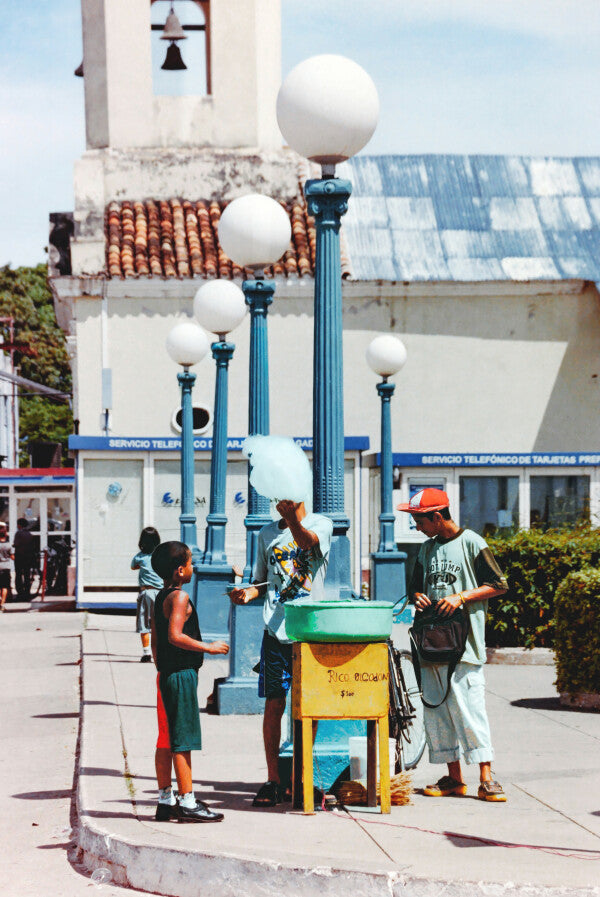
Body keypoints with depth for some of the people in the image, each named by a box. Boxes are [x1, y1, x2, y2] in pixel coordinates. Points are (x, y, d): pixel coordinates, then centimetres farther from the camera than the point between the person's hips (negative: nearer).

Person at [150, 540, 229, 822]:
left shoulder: (160, 598, 15)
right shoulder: (179, 597, -14)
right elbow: (175, 635, -24)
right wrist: (208, 647, -17)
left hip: (165, 675, 10)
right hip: (182, 674, -10)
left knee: (166, 740, 11)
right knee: (182, 740, -7)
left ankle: (165, 801, 15)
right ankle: (187, 802, -5)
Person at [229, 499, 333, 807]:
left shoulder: (321, 524, 1)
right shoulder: (267, 534, 14)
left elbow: (308, 542, -23)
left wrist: (291, 516, -42)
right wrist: (248, 593, -2)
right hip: (276, 629, 3)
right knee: (274, 705, 0)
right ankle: (273, 780, 3)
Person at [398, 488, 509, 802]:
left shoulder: (471, 543, -2)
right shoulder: (426, 549, 16)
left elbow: (499, 585, -4)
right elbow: (416, 586, 25)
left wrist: (461, 597, -14)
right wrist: (418, 597, 2)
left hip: (464, 642, -6)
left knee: (469, 709, -11)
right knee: (436, 710, 4)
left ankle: (486, 780, -8)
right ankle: (454, 777, 11)